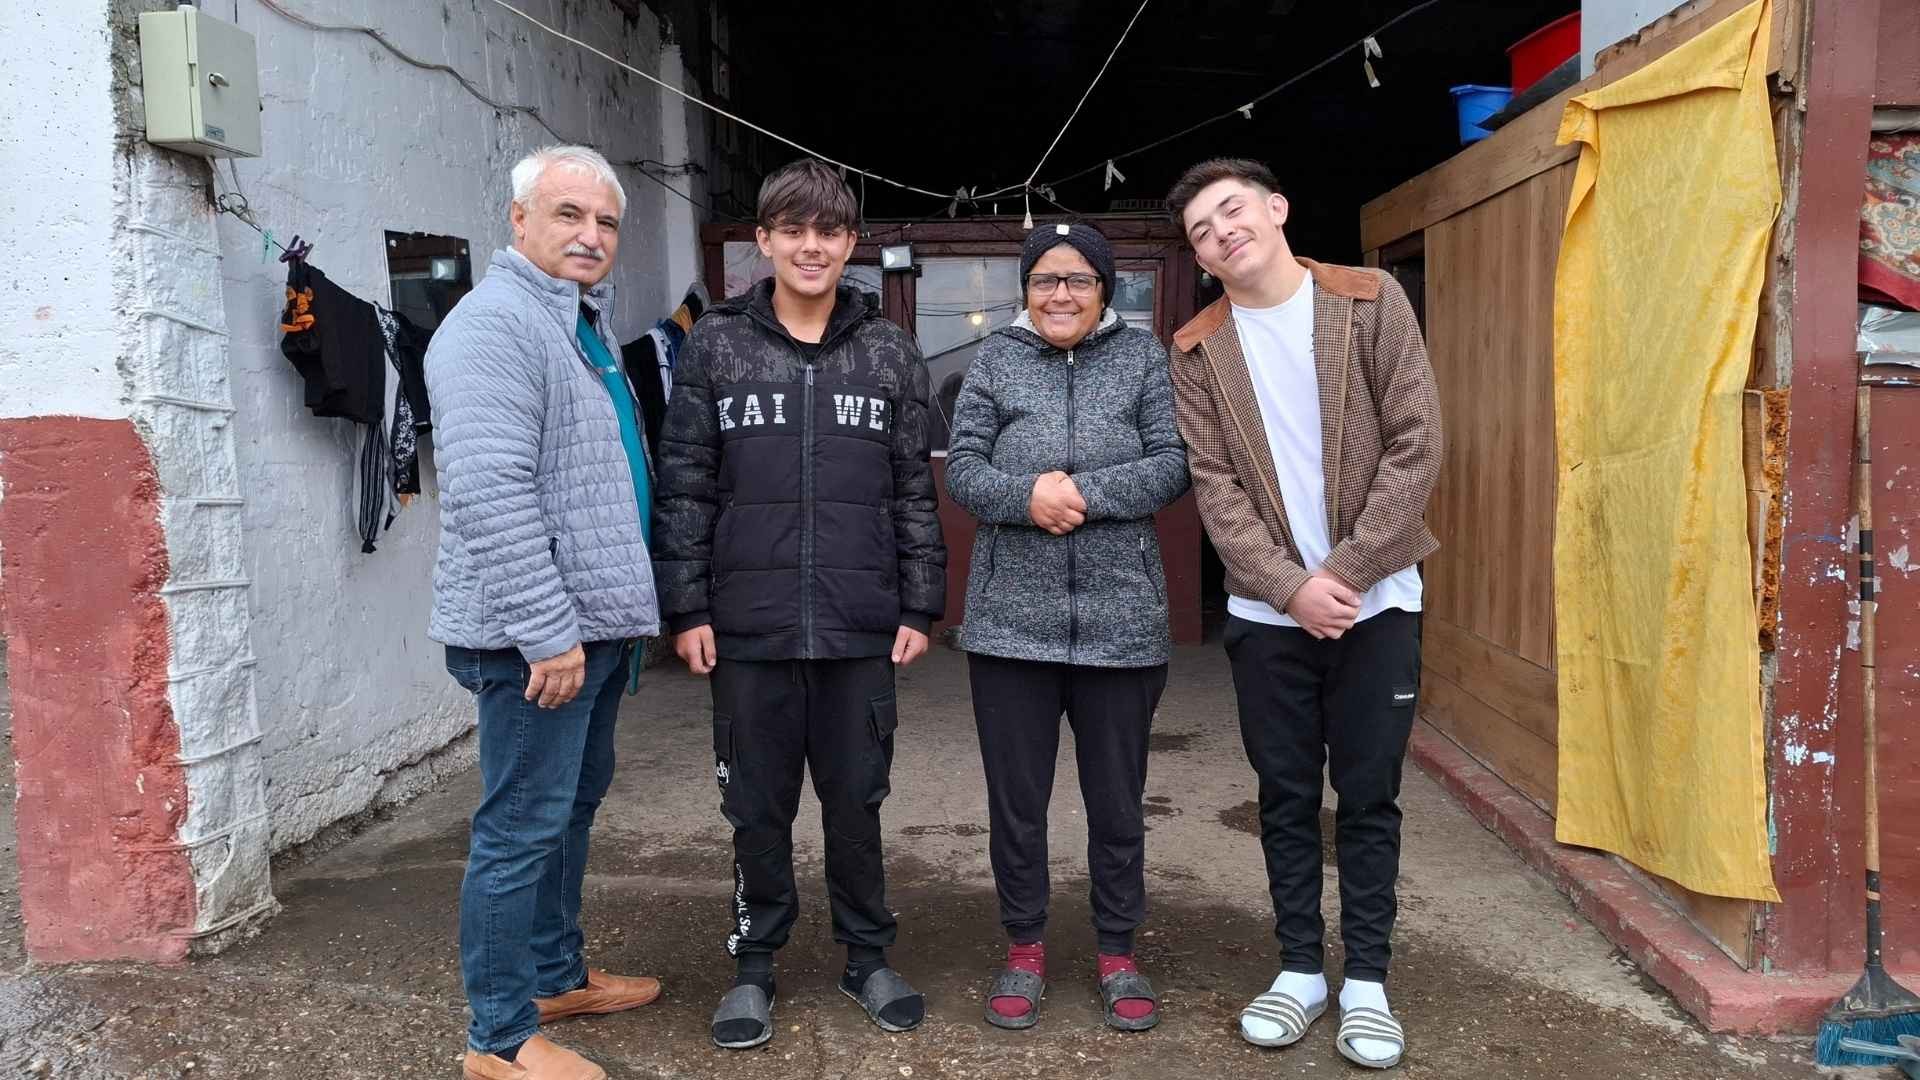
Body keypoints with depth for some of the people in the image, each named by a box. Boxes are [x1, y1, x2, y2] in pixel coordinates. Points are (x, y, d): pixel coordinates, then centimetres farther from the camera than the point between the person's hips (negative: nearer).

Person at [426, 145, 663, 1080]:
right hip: (536, 634, -10)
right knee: (523, 827, -3)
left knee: (574, 804, 19)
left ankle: (556, 975, 33)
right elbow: (490, 493, -25)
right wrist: (548, 631, -25)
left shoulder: (584, 323, 16)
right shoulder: (496, 323, -15)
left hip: (593, 622, 10)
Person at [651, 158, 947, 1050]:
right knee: (758, 806, 10)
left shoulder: (889, 351, 4)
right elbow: (683, 486, 1)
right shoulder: (714, 346, 1)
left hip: (861, 628, 1)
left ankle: (867, 957, 29)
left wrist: (920, 606, 2)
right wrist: (685, 607, -3)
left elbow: (915, 489, 6)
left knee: (856, 800, 11)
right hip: (748, 626, 0)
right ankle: (754, 964, 28)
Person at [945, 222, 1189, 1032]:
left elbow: (1174, 465, -5)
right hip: (1012, 622, 1)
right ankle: (1024, 949, 28)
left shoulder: (1143, 358, 4)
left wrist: (1086, 492, -18)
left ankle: (1118, 954, 29)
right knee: (1016, 801, 10)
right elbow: (961, 468, -1)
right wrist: (1028, 497, -19)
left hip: (1121, 622, 0)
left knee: (1117, 802, 12)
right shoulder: (996, 360, 6)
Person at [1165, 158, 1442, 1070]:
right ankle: (1299, 970, 24)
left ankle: (1367, 982, 19)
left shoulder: (1372, 302, -2)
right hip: (1266, 611, 1)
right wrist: (1290, 585, -15)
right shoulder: (1197, 351, 2)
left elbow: (1416, 443, -7)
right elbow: (1214, 486, -3)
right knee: (1287, 798, 10)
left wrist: (1348, 570, -12)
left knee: (1368, 797, 6)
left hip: (1375, 599, -1)